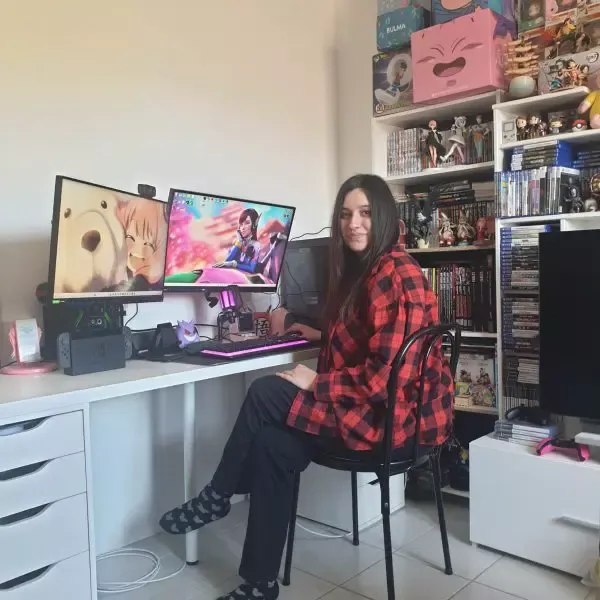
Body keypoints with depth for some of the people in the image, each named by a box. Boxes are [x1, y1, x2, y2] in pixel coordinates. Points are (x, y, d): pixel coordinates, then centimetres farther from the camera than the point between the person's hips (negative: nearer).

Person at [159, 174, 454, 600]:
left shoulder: (396, 276, -19)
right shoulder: (363, 271, 12)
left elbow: (387, 376, -24)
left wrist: (315, 382, -17)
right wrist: (324, 337, 13)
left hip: (396, 418, -9)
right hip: (372, 405, 9)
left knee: (265, 394, -13)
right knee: (272, 444, -7)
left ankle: (217, 498, 11)